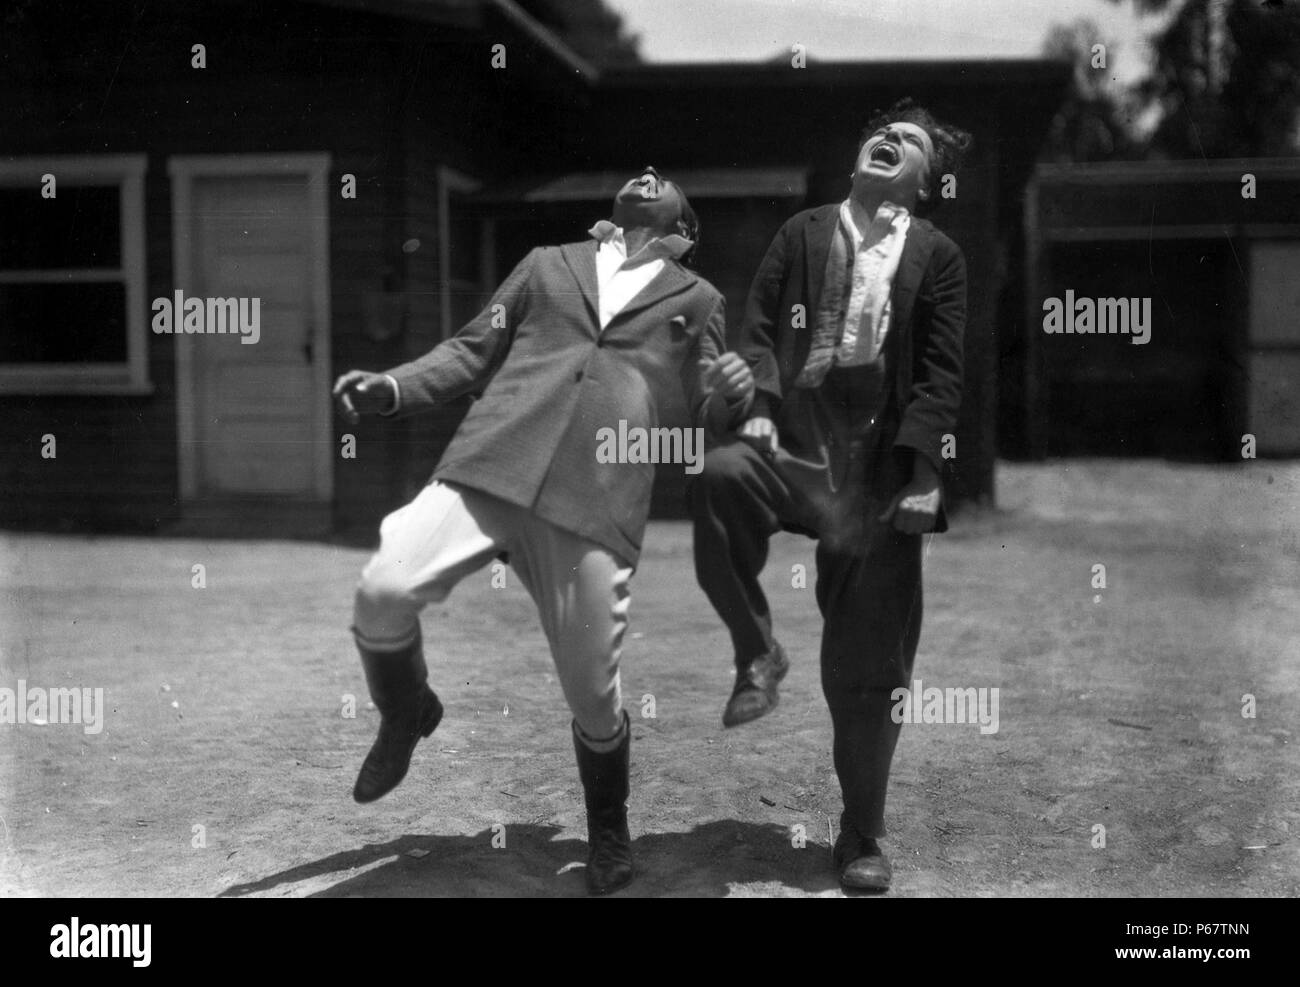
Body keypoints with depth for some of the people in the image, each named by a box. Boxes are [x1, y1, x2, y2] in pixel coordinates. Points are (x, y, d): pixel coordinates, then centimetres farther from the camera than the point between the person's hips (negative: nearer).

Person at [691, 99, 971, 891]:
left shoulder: (937, 256, 9)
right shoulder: (804, 233, 15)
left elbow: (941, 373, 2)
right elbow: (759, 327, 8)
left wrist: (923, 472, -9)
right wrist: (758, 406, -10)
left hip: (878, 471, -1)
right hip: (793, 446, 1)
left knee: (868, 669, 1)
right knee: (722, 478, -36)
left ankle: (862, 839, 17)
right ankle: (757, 653, -14)